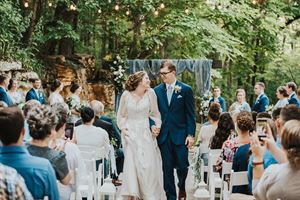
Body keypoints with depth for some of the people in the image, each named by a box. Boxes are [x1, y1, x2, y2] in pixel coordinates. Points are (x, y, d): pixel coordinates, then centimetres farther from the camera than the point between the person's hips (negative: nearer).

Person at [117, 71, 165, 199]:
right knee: (132, 163, -3)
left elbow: (155, 113, 6)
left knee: (148, 164, -3)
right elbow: (121, 115, 9)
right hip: (130, 132, 0)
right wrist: (122, 128, -4)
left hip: (145, 132, 1)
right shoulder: (126, 95, -2)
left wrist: (157, 126, -6)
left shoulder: (150, 93, -1)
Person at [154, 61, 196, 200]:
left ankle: (182, 186, 33)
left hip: (180, 135, -2)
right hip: (164, 135, 2)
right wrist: (153, 125, -9)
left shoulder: (185, 90, -1)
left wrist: (191, 134, -7)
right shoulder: (157, 90, 7)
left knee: (182, 166, 2)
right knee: (167, 169, 4)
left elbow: (190, 114, -2)